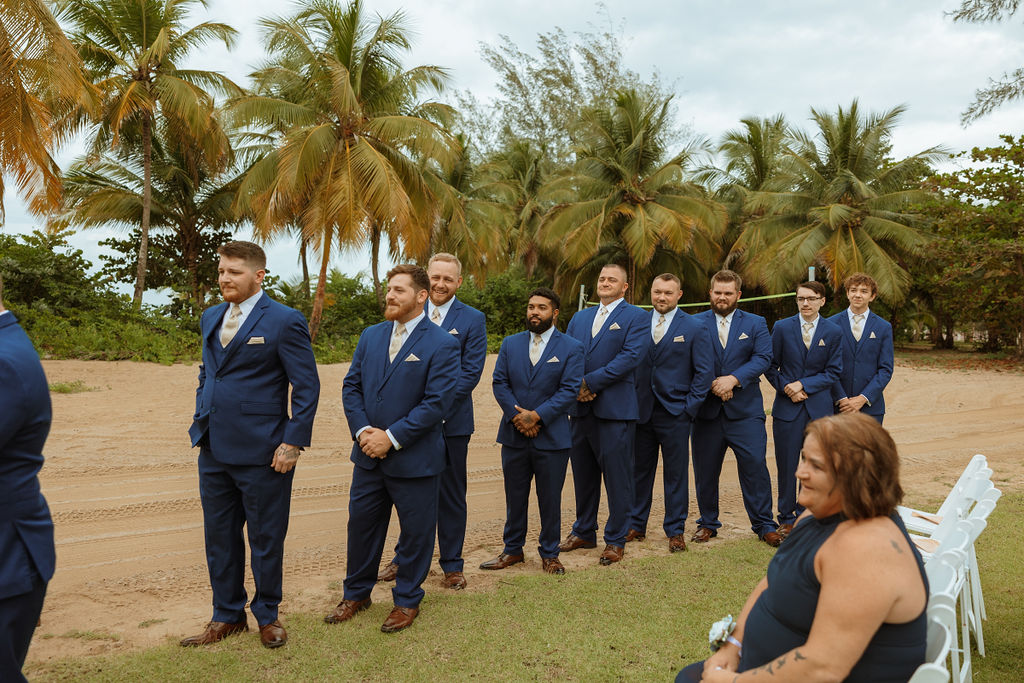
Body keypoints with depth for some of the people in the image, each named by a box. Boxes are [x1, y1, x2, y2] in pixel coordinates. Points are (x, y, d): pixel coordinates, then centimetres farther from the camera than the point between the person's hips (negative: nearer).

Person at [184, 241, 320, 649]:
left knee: (265, 537, 8)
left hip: (261, 452, -6)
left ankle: (267, 616, 27)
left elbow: (307, 386, -11)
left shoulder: (284, 321, -10)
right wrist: (200, 422, 13)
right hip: (214, 449, 7)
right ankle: (228, 616, 32)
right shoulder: (212, 318, 12)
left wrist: (293, 442, -16)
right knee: (219, 536, 15)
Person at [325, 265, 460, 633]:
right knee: (361, 524, 16)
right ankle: (356, 593, 36)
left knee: (415, 532, 9)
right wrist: (362, 431, -9)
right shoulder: (371, 336, 7)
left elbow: (437, 403, -17)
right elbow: (351, 386, 6)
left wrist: (392, 437, -18)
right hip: (369, 455, 5)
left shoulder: (442, 344, -12)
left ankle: (407, 600, 30)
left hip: (415, 460, -5)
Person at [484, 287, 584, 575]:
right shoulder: (510, 344, 9)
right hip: (514, 435, 3)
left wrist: (536, 416, -18)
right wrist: (516, 417, -12)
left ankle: (549, 554, 23)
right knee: (514, 497, 13)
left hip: (552, 438, -3)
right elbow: (499, 383, 2)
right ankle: (513, 550, 28)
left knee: (550, 499, 7)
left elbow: (569, 390, -10)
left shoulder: (571, 348, -1)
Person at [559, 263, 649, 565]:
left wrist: (590, 382, -15)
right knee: (583, 474, 14)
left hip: (614, 408, -5)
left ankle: (615, 540, 14)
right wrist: (575, 385, -8)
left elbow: (630, 357, -12)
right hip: (581, 407, 6)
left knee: (617, 476, 1)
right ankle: (584, 532, 28)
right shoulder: (580, 317, 18)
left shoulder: (636, 318, 0)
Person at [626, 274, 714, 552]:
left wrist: (689, 407, -7)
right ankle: (636, 525, 23)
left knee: (676, 474, 4)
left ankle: (676, 531, 17)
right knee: (640, 471, 10)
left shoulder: (694, 329, 0)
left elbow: (705, 371, 0)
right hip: (641, 412, 3)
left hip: (674, 414, -2)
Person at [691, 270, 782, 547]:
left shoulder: (756, 324, 9)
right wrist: (712, 384, -14)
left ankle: (764, 525, 10)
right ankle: (708, 523, 22)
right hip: (706, 410, 1)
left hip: (745, 410, 0)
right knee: (705, 470, 7)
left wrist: (733, 379, -17)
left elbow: (763, 358, -4)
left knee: (755, 466, -4)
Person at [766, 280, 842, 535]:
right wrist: (787, 388, -9)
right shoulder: (782, 327, 1)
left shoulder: (833, 331, 3)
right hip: (787, 407, -1)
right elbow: (770, 366, 5)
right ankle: (786, 518, 16)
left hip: (819, 408, 1)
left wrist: (803, 384, -11)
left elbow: (833, 371, 1)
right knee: (786, 466, 3)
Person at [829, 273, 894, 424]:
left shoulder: (884, 327, 6)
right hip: (837, 407, -1)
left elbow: (886, 369, 2)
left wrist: (863, 398, -9)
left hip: (871, 407, 1)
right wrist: (841, 399, -9)